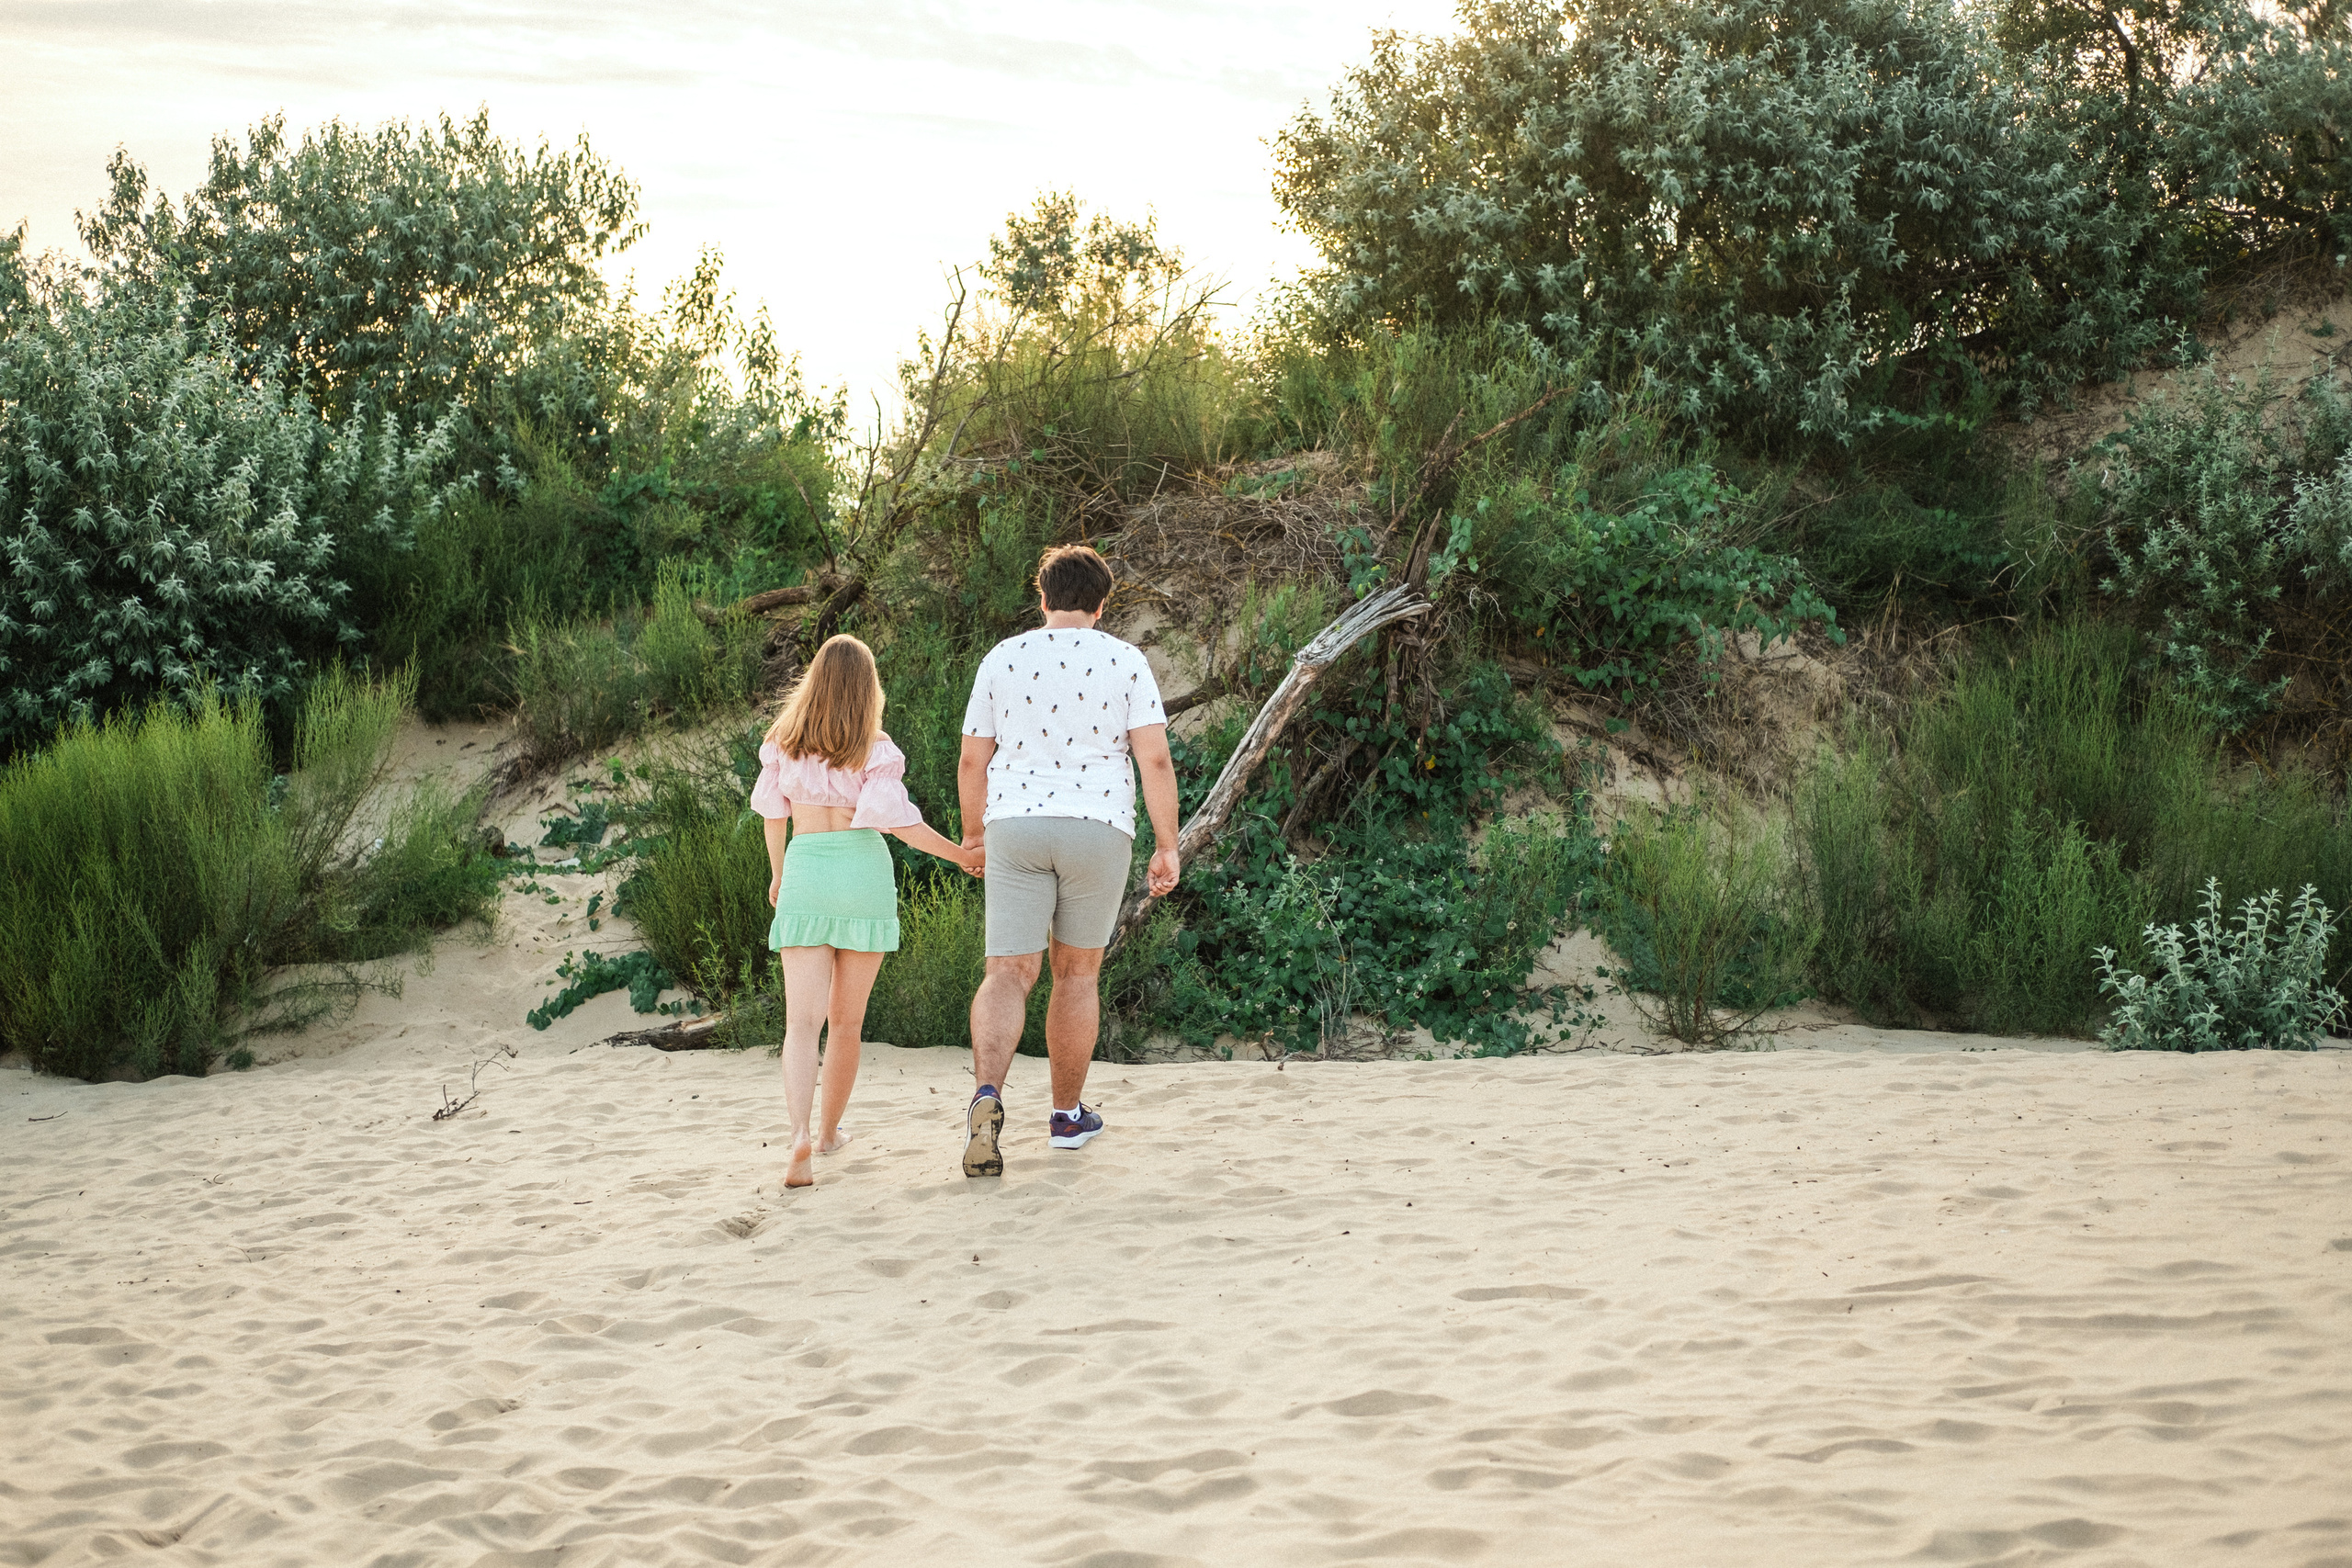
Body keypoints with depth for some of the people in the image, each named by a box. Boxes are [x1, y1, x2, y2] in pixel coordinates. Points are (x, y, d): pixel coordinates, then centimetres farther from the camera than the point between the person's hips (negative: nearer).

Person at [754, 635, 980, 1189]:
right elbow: (892, 816, -14)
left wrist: (777, 873, 27)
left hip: (805, 870, 1)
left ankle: (800, 1137, -25)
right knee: (847, 1019, 14)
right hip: (864, 872, -1)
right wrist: (959, 854, -5)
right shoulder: (877, 748, -5)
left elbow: (773, 809, 12)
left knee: (802, 1022, -5)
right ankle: (830, 1130, 27)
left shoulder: (784, 739, 4)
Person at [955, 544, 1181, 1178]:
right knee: (1077, 971, 14)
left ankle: (987, 1093, -26)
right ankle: (1067, 1114, 23)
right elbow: (1155, 759, -6)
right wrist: (1167, 846, -2)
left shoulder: (1003, 658, 5)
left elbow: (972, 760, 8)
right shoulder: (1126, 662, 1)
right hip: (1099, 829, 0)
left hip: (1015, 825, 1)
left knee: (1009, 974, -2)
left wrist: (974, 829, 22)